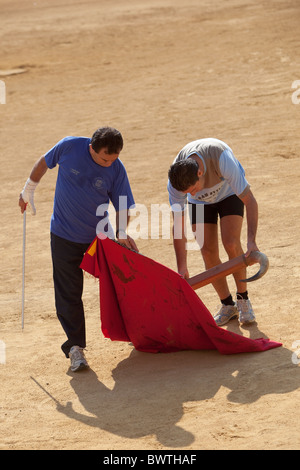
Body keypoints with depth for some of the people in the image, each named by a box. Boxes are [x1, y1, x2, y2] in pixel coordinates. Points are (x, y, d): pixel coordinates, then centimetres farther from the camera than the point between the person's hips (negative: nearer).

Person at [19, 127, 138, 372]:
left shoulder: (116, 169, -16)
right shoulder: (69, 147, -18)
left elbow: (122, 205, -6)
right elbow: (44, 163, 2)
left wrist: (122, 232, -24)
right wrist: (28, 191, 14)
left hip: (100, 234, 1)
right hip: (64, 235, -1)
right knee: (68, 292, -3)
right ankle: (75, 346, 2)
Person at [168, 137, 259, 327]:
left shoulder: (223, 159, -43)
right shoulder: (176, 180, -32)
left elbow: (250, 201, -36)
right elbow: (178, 226, -23)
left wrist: (251, 241, -45)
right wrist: (182, 267, -25)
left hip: (229, 193, -2)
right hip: (201, 203, 2)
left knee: (231, 244, -20)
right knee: (208, 252, -8)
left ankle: (243, 299, -2)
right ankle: (227, 305, 8)